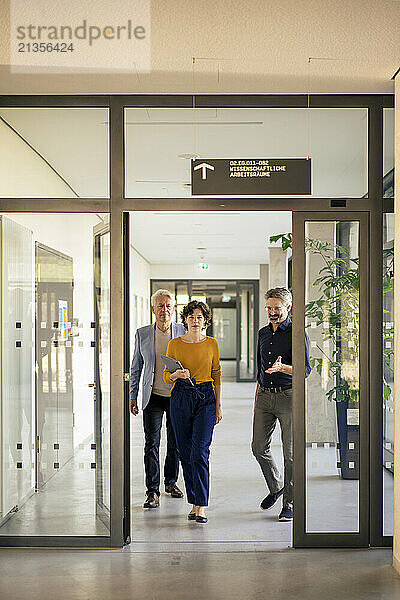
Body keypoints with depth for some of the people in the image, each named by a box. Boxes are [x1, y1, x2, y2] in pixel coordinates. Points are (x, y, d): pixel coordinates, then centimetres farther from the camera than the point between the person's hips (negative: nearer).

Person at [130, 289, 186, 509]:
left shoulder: (183, 332, 0)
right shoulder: (142, 334, 3)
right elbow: (136, 367, 9)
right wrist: (132, 396, 6)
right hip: (153, 396, 0)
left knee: (175, 443, 11)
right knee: (151, 443, -6)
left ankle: (171, 482, 31)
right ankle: (152, 491, 0)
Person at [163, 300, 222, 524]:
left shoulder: (212, 344, 3)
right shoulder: (175, 344, 3)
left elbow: (216, 375, 8)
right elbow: (166, 375, 7)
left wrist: (219, 405, 5)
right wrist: (176, 375, -17)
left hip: (206, 398, -1)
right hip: (181, 398, 2)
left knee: (200, 452, -11)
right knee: (185, 453, 5)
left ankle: (201, 506, -9)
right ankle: (194, 502, 17)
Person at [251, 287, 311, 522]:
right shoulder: (263, 333, 15)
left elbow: (305, 369, -12)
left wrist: (282, 367, -29)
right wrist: (257, 399, 20)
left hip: (288, 397, -6)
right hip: (265, 396, 6)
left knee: (291, 453, -2)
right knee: (259, 447, 7)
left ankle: (290, 503, 8)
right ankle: (276, 487, 30)